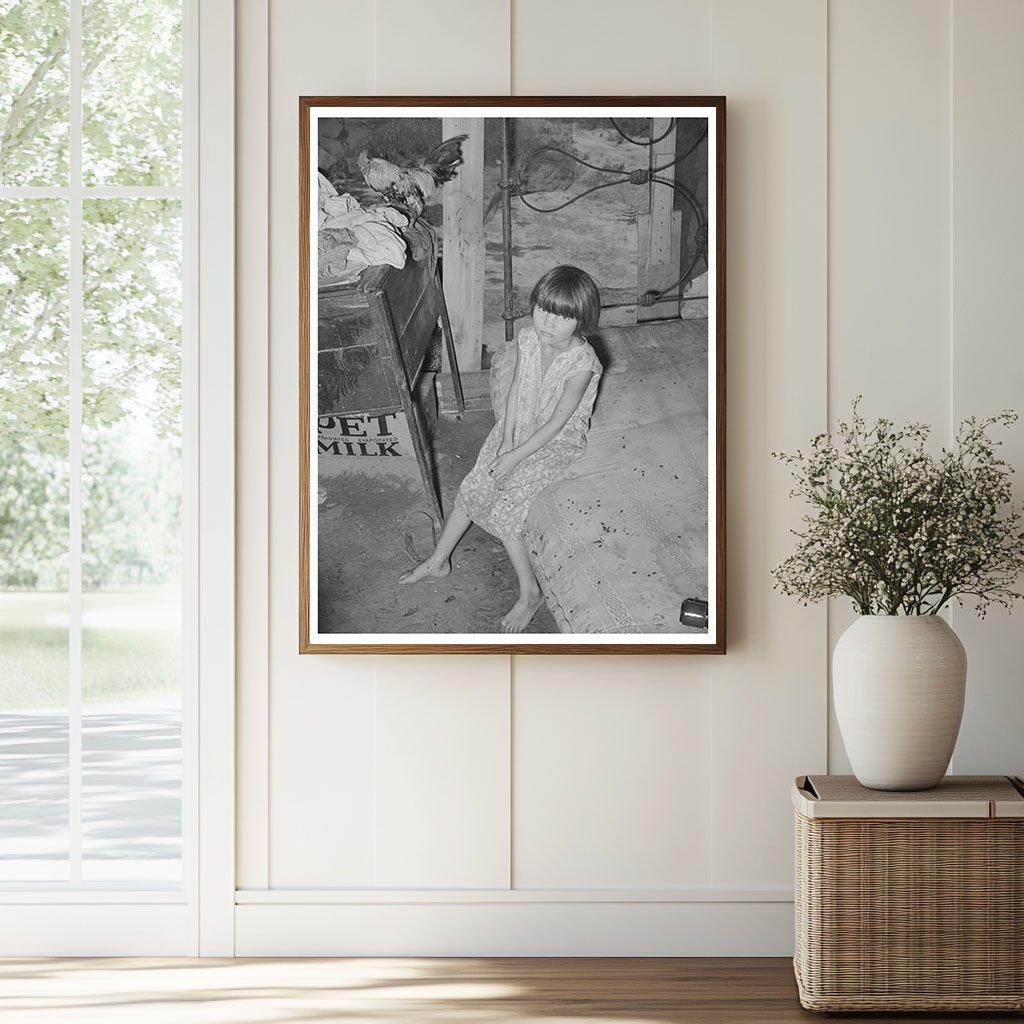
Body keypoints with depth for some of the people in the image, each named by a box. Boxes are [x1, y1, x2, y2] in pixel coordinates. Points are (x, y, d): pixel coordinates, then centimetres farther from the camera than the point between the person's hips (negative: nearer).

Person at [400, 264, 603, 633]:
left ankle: (530, 593, -3)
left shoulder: (582, 364, -28)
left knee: (506, 508, -17)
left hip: (557, 443, -6)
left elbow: (556, 422, -24)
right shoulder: (528, 339, -11)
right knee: (473, 488, 1)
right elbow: (516, 391, -2)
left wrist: (515, 457, -20)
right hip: (518, 428, 6)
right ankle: (438, 561, 19)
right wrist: (506, 442, -10)